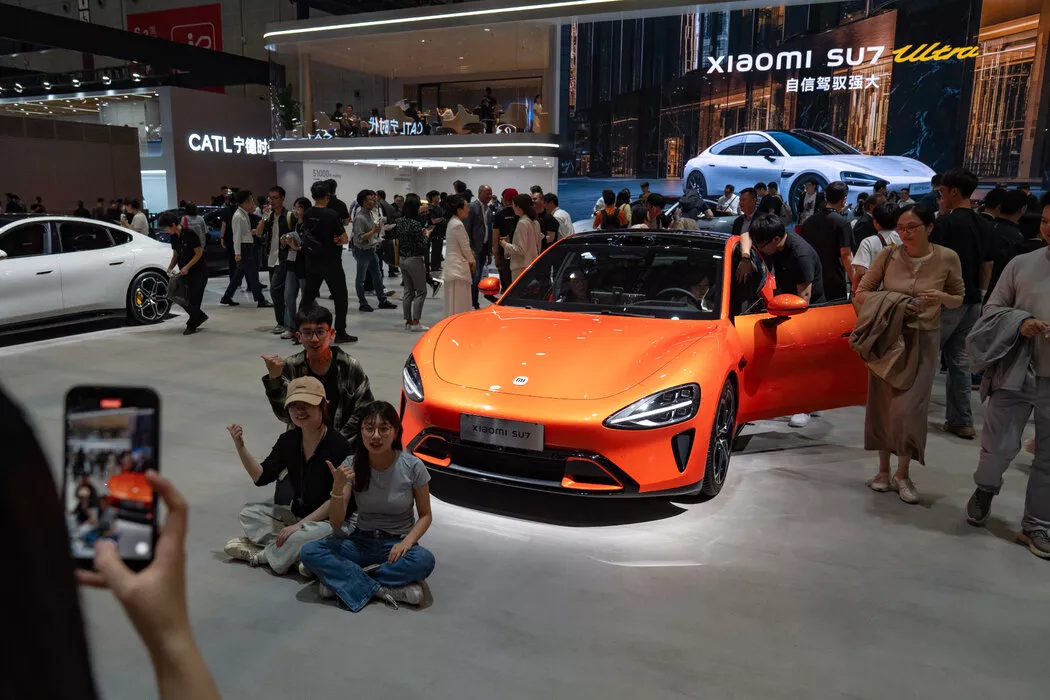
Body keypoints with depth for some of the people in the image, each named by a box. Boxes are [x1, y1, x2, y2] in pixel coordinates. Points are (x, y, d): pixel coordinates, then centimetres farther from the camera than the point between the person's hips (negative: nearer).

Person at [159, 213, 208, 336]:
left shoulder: (190, 234, -17)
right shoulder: (174, 237, 5)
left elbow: (199, 253, -16)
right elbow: (176, 254, 14)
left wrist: (187, 267, -19)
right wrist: (170, 268, 0)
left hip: (198, 271, -7)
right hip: (184, 272, 7)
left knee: (194, 299, -3)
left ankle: (191, 326, 8)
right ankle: (200, 316, 23)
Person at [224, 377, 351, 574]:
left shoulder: (338, 445, -21)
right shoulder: (288, 440, -1)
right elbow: (261, 477, 1)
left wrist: (299, 525, -21)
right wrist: (240, 446, -12)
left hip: (328, 520, -7)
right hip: (295, 513, 7)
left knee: (300, 537, -34)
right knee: (249, 513, -1)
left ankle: (261, 554, -3)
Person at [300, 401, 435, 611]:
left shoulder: (412, 466, -13)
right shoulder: (352, 465, -8)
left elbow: (425, 515, -2)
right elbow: (336, 523, -10)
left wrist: (407, 542, -21)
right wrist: (338, 486, -28)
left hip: (396, 545, -1)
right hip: (361, 542, 2)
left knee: (425, 561, -35)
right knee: (310, 552, -24)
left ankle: (343, 580, -20)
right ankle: (385, 589, -24)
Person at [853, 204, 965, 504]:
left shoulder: (947, 258, -7)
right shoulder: (888, 255, -7)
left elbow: (958, 300, 5)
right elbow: (861, 293, -2)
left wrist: (943, 297, -17)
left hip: (923, 340, -1)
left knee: (909, 408, -6)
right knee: (882, 403, 7)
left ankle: (903, 473, 15)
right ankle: (884, 469, 25)